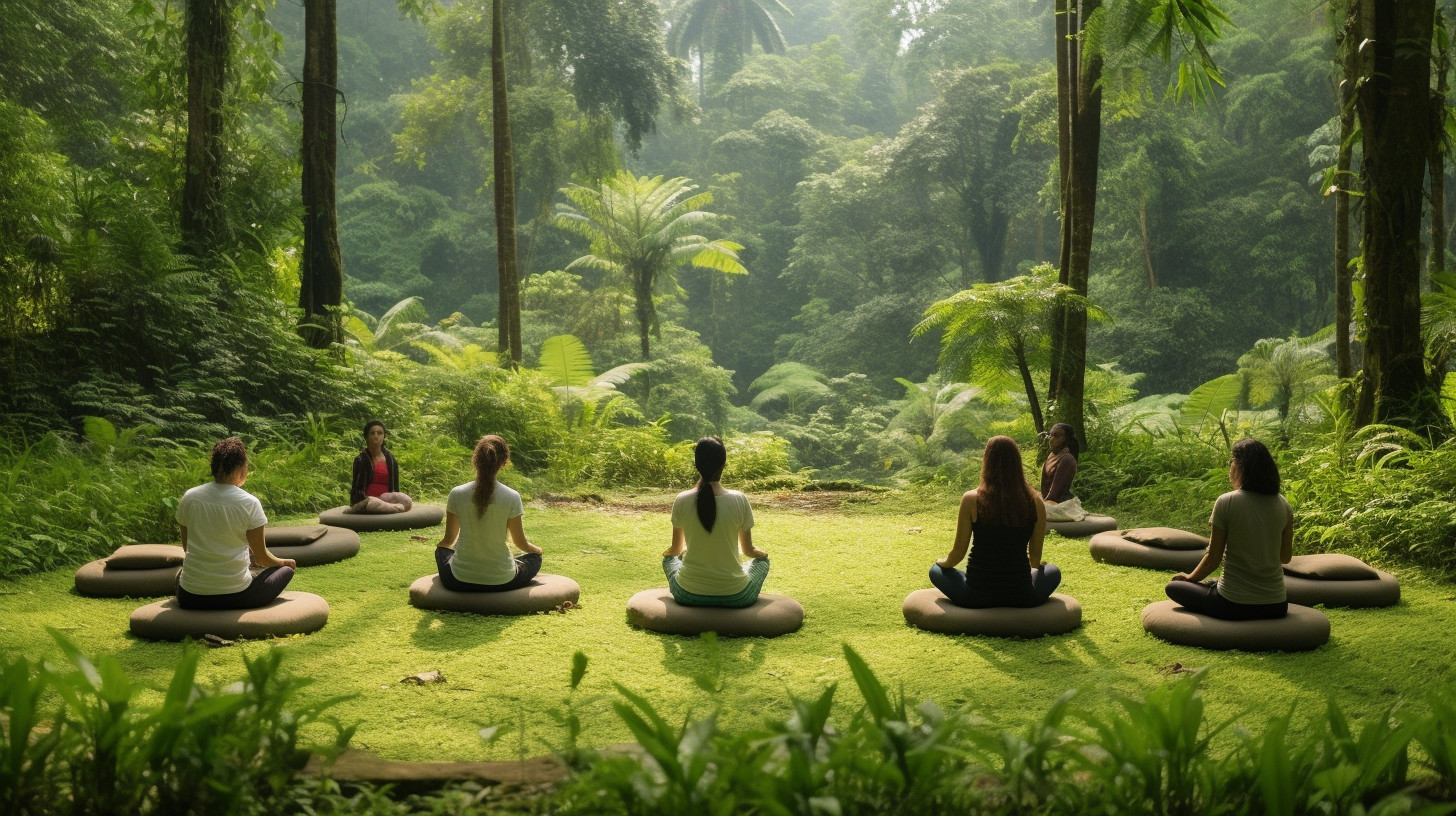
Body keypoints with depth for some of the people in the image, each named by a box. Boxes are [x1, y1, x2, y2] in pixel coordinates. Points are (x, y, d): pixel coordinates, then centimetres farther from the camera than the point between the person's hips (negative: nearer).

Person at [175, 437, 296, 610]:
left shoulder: (189, 498, -2)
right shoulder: (249, 503, -11)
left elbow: (186, 547, 12)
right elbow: (261, 558, -4)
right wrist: (284, 562, 18)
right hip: (236, 597, -4)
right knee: (286, 570, 20)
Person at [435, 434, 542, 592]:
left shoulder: (457, 494, -8)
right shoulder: (512, 497, -13)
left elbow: (448, 540, 4)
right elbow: (520, 543, -2)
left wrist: (440, 545, 29)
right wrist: (537, 549, 21)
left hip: (460, 581, 1)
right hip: (502, 582, -1)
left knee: (442, 550, 35)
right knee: (534, 557, 30)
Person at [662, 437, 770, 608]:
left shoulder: (682, 501, -10)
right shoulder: (739, 500, -12)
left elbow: (675, 550, 5)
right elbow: (748, 551, 1)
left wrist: (668, 552, 30)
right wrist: (761, 553, 26)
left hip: (689, 596, 1)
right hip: (734, 597, -1)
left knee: (669, 558, 33)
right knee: (762, 560, 30)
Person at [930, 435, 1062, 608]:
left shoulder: (971, 499, -11)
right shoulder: (1035, 502, -6)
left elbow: (959, 552, -3)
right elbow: (1036, 558, 5)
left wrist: (944, 563, 20)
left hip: (977, 596, -1)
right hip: (1021, 597, 2)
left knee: (936, 570, 29)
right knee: (1052, 571, 33)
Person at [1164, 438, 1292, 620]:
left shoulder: (1226, 502, -13)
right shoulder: (1283, 505, 1)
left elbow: (1213, 558, -6)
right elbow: (1285, 557, 11)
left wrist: (1190, 578, 11)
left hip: (1234, 605, -6)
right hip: (1276, 606, 6)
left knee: (1174, 587, 18)